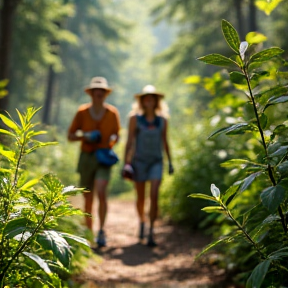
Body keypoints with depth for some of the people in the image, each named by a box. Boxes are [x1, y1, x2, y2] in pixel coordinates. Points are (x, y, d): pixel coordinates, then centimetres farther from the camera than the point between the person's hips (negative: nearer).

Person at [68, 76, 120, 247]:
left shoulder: (112, 113, 0)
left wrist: (112, 140, -9)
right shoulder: (82, 112, -1)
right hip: (86, 157, 1)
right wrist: (84, 136, -14)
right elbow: (70, 136, 5)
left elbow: (116, 135, 13)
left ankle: (101, 232, -13)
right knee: (88, 198, 8)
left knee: (101, 193, -22)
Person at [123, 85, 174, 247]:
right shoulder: (135, 118, -1)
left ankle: (151, 233, -10)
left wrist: (170, 162, 14)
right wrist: (126, 163, -5)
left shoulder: (162, 120, 5)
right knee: (141, 198, 9)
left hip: (156, 161, 1)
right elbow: (129, 141, 0)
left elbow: (165, 141, 13)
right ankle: (142, 222, 38)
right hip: (139, 160, -1)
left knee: (154, 196, -14)